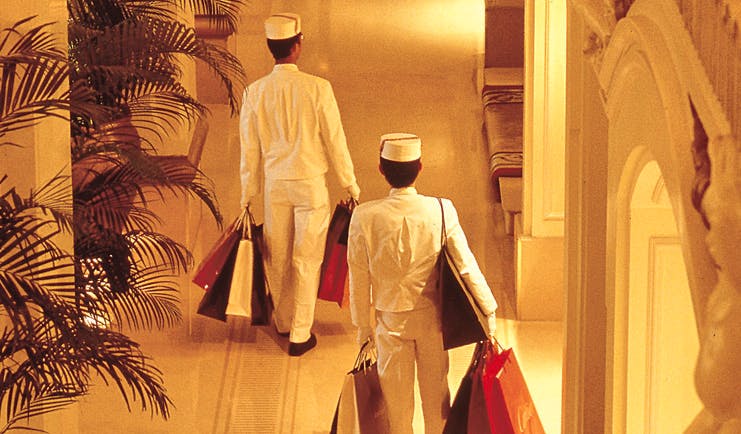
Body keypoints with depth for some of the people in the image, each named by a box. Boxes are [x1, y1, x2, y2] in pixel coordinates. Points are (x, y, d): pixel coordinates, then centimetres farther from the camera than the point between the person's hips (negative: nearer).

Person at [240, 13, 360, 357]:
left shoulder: (254, 92, -8)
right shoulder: (317, 88, -16)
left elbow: (250, 150, 0)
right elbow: (335, 141, -9)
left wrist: (247, 196, 11)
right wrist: (350, 184, 4)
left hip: (275, 184, 3)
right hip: (311, 185, -3)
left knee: (277, 257, 19)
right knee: (307, 260, 7)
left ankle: (284, 322, 36)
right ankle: (300, 335, 13)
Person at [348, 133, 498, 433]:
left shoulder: (365, 217, -18)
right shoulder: (441, 210, -17)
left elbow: (359, 277, -9)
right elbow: (466, 265, -12)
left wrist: (363, 325, 4)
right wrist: (488, 310, -2)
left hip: (391, 319, -1)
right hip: (432, 317, 1)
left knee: (397, 397, 16)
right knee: (436, 389, 19)